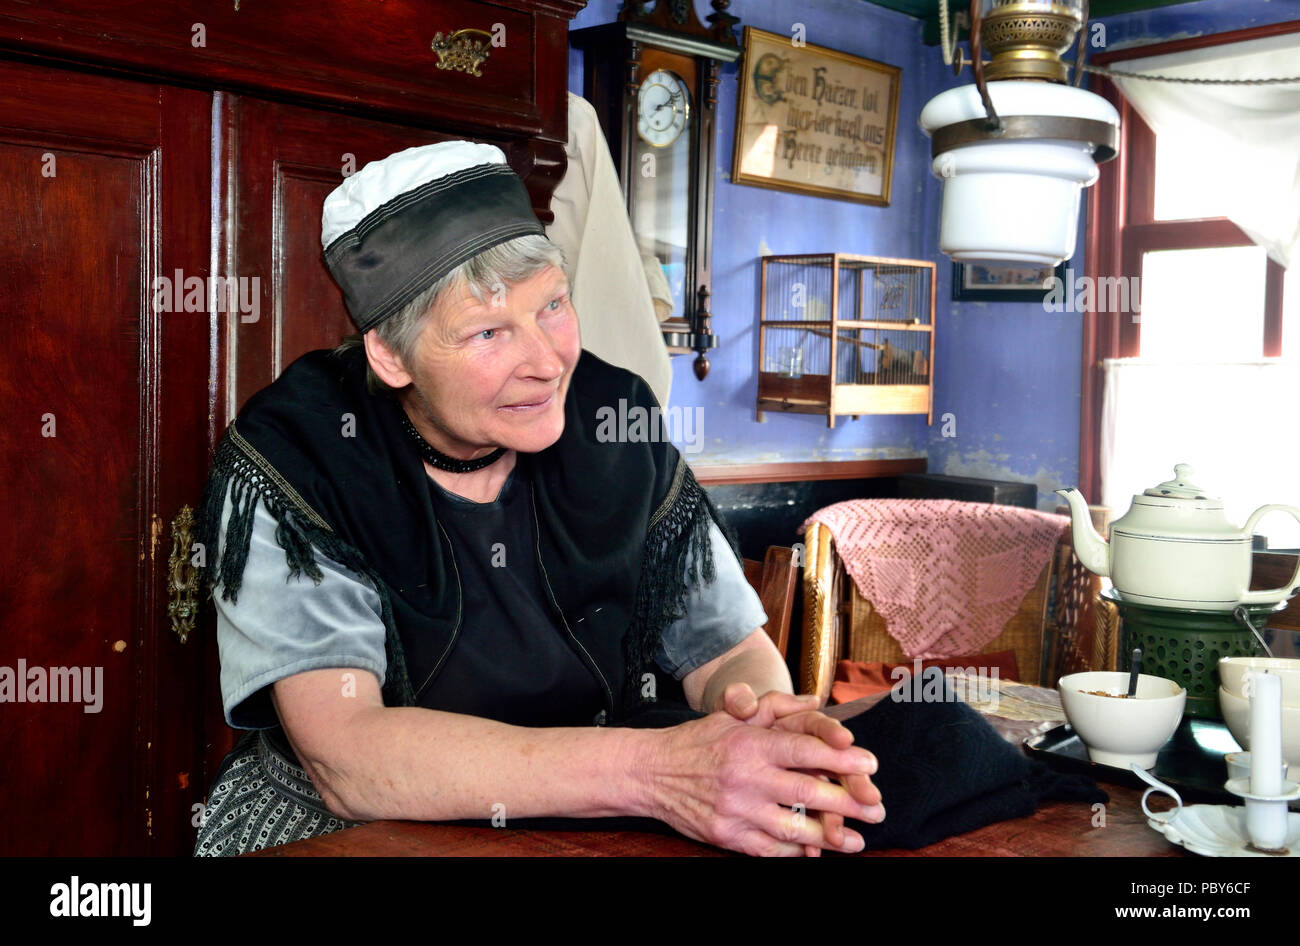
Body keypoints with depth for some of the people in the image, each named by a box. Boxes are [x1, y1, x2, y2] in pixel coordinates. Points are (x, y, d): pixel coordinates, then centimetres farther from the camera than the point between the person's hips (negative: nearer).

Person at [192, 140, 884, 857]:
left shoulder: (615, 423, -6)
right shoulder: (290, 461, -16)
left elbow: (729, 648, 1)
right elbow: (344, 759, -26)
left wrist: (770, 720, -23)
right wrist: (650, 772, -34)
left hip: (590, 828, 3)